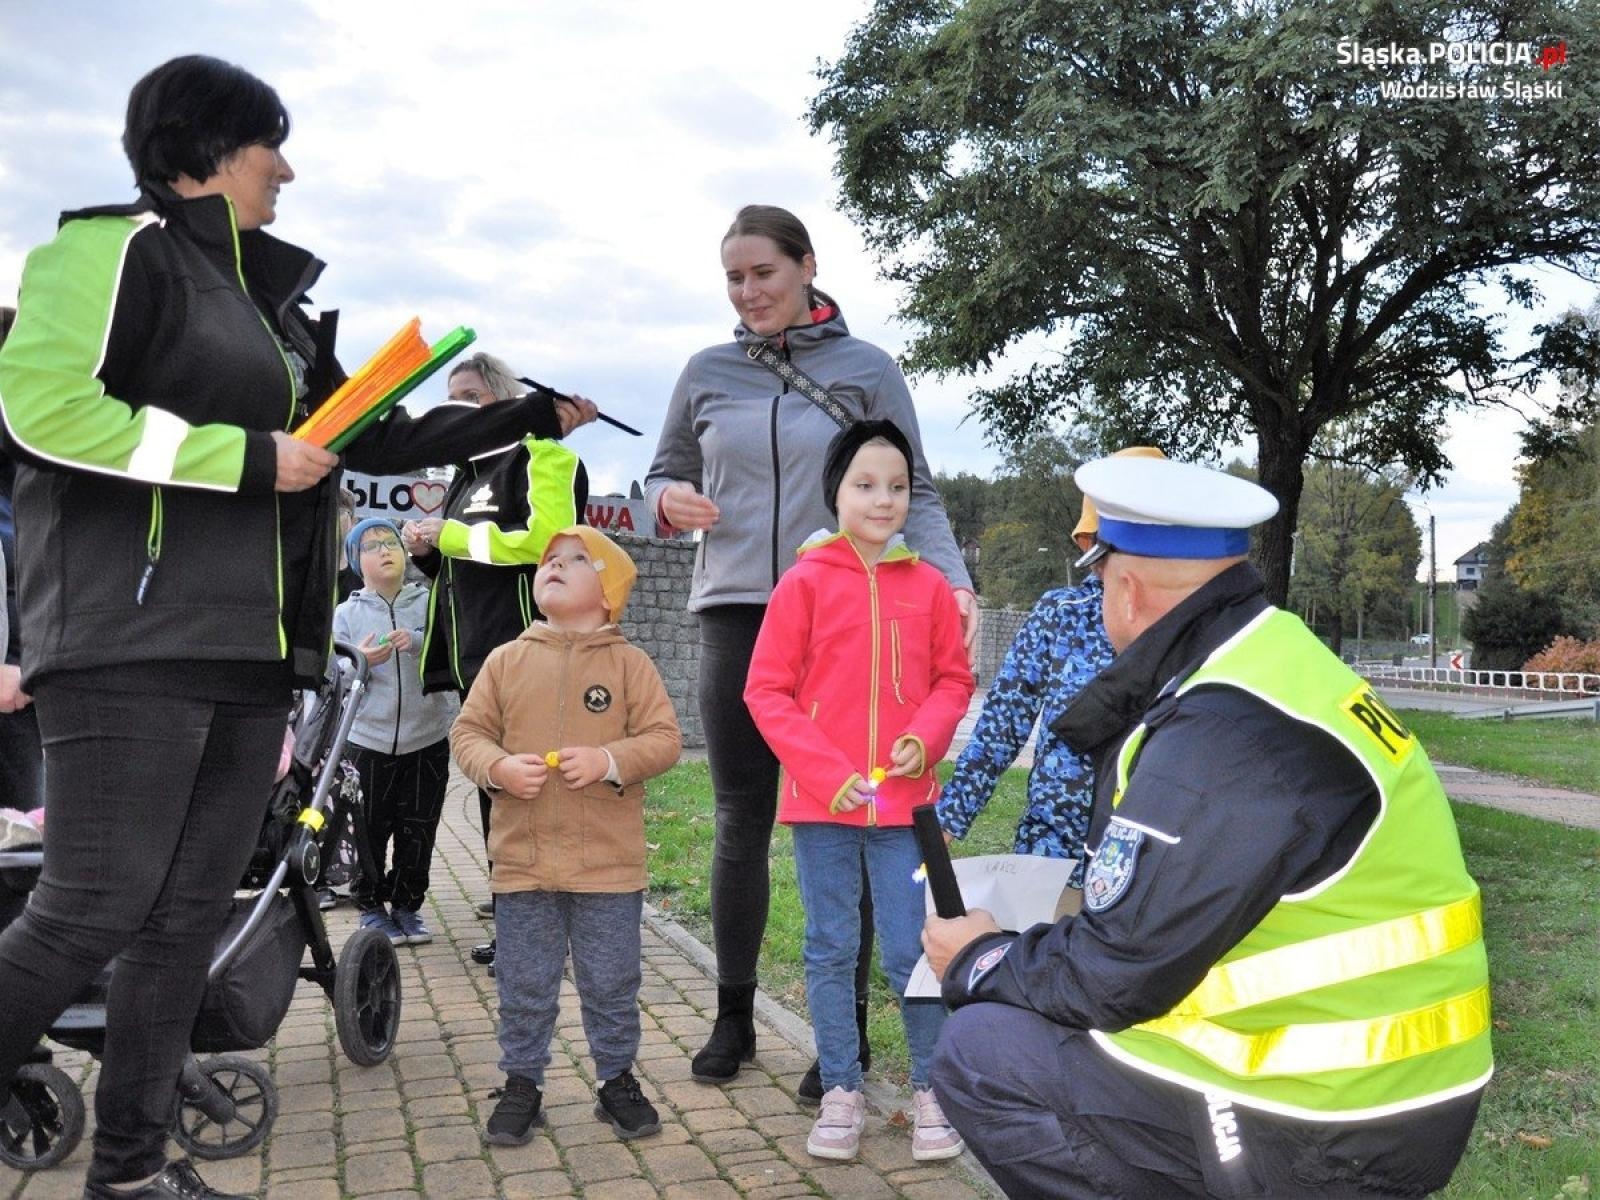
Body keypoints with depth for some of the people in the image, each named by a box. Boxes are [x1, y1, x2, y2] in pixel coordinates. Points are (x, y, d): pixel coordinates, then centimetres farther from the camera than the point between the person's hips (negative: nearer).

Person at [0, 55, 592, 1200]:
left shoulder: (271, 304, 24)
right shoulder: (120, 246, 0)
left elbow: (386, 440, 28)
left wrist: (531, 415, 29)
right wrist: (249, 458, -12)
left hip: (249, 651, 8)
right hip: (134, 637, -8)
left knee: (189, 915, 8)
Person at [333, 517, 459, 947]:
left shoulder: (429, 603, 3)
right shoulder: (346, 614, 4)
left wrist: (419, 640, -22)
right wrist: (360, 663, -17)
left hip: (427, 740, 0)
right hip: (368, 741, 0)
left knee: (418, 833, 7)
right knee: (369, 832, 5)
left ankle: (407, 904, 23)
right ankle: (372, 907, 23)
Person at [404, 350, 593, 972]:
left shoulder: (538, 458, -5)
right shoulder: (469, 472, 23)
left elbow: (545, 539, -21)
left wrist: (449, 534, -15)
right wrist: (428, 548, 5)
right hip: (473, 654, 9)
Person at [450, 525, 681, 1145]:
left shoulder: (629, 662, -1)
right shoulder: (506, 660, 4)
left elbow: (663, 738, -4)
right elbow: (468, 732, 5)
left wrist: (610, 759, -20)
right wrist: (498, 766, -14)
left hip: (609, 864, -1)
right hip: (522, 860, 2)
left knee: (611, 984, 11)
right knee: (524, 987, 11)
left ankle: (617, 1078, 29)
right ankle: (522, 1083, 29)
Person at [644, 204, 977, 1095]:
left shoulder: (867, 369, 4)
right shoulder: (708, 373, 10)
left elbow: (916, 493, 1)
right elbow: (664, 477, 18)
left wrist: (952, 578, -16)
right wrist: (670, 501, -6)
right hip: (736, 617, 2)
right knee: (742, 825, 8)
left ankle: (844, 1031, 15)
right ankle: (734, 1018, 23)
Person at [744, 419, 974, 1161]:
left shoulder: (929, 585, 2)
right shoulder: (805, 582, -4)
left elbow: (953, 680, 9)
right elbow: (766, 690, -5)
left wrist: (926, 736, -10)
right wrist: (824, 770, -13)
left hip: (903, 798, 1)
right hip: (821, 798, -1)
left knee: (912, 951, 6)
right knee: (830, 950, 10)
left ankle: (930, 1089, 23)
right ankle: (841, 1093, 24)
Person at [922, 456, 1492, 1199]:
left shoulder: (1228, 731, -25)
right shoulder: (1274, 660, 5)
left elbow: (1115, 976, -20)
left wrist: (977, 964, -3)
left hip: (1320, 1132, -9)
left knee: (980, 1051, -6)